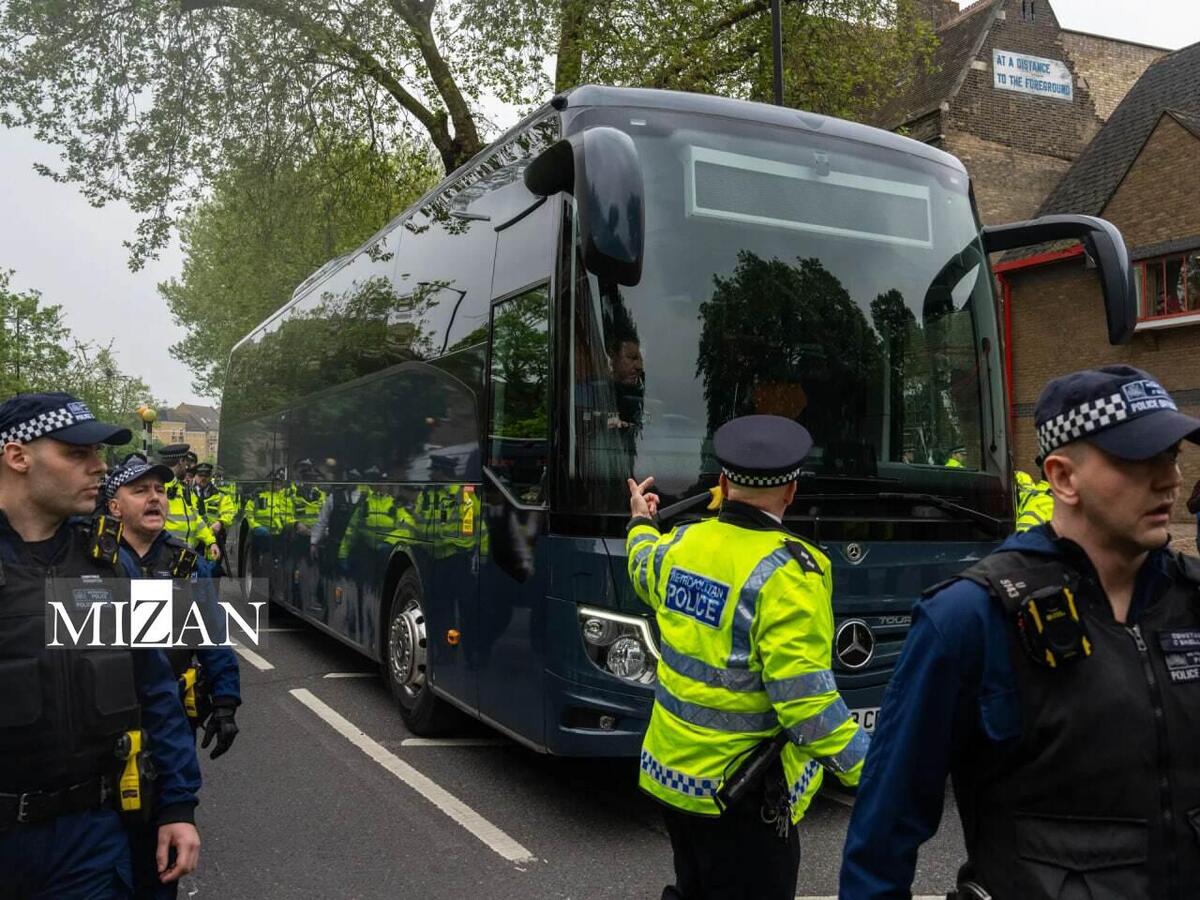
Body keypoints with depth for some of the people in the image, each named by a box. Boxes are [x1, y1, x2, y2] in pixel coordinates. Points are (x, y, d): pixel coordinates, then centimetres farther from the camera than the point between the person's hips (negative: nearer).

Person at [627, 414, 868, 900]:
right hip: (743, 794, -6)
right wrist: (867, 769, -18)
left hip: (671, 770, 7)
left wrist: (640, 523, 44)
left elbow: (644, 570, 24)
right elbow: (804, 697, -26)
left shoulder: (679, 545, -2)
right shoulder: (787, 572, -22)